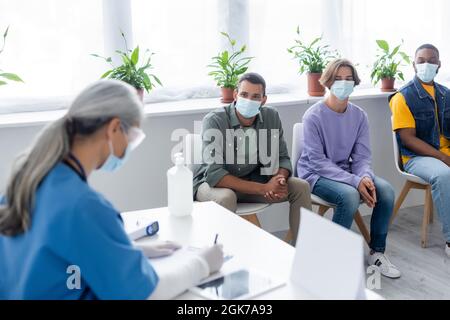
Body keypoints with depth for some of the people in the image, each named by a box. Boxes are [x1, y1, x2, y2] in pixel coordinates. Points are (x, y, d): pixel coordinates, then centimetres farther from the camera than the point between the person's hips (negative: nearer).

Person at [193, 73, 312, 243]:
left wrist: (280, 179, -26)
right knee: (226, 197, -38)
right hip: (213, 183, -5)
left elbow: (282, 158, 0)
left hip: (252, 179, 5)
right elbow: (214, 174, -29)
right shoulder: (214, 120, -23)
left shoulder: (271, 117, -7)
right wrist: (263, 189, -34)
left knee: (301, 187, -9)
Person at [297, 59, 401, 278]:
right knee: (350, 195, -33)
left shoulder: (359, 115, 1)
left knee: (386, 191, -18)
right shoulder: (314, 116, -15)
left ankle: (377, 252, 1)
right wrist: (355, 181, -27)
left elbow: (362, 156, 1)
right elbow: (318, 161, -19)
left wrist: (365, 177, -23)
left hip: (345, 171, 6)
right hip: (316, 175, -5)